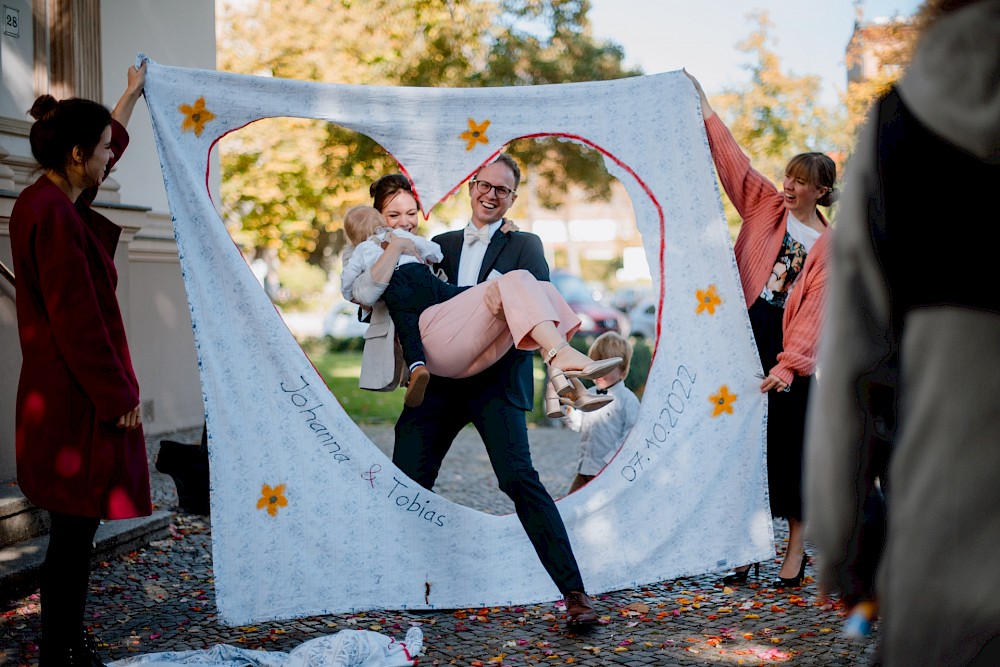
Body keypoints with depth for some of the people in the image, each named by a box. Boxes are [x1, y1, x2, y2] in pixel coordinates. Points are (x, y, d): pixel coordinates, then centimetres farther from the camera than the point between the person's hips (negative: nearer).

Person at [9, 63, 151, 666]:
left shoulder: (53, 199, 11)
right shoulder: (53, 215, -18)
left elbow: (109, 143, 32)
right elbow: (77, 319, -20)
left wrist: (132, 95, 45)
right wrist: (119, 398, -16)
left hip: (67, 394, 10)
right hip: (79, 398, -10)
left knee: (77, 529, 15)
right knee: (75, 530, -2)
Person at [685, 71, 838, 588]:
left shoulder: (828, 245, 2)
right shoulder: (765, 207, 10)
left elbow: (814, 308, -7)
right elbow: (734, 162, 7)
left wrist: (789, 364, -16)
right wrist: (705, 110, 2)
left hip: (789, 348, -2)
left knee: (787, 444, 1)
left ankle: (796, 548, 14)